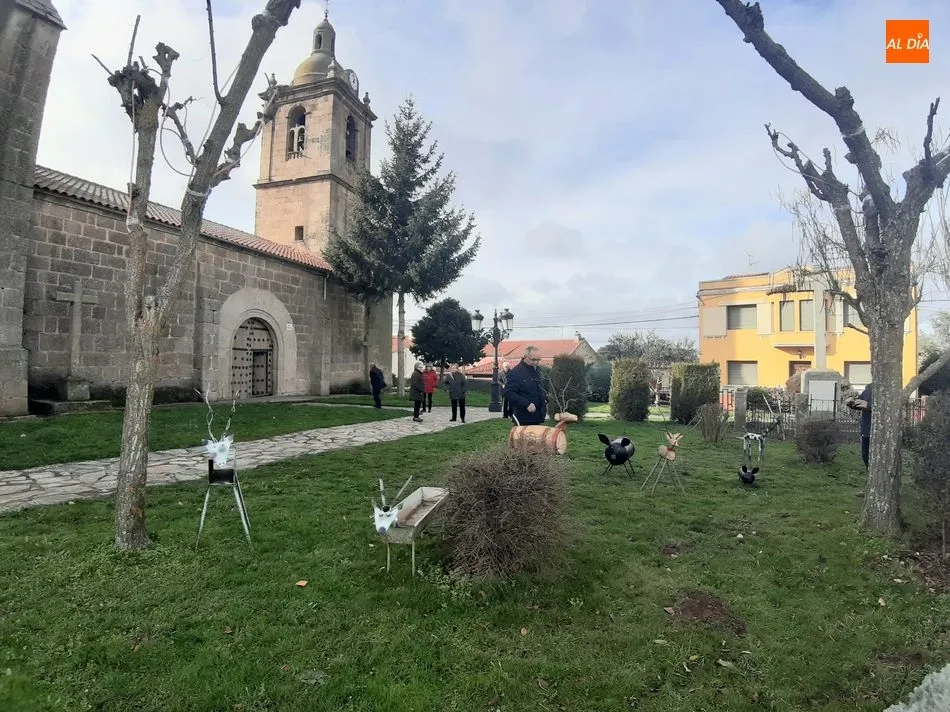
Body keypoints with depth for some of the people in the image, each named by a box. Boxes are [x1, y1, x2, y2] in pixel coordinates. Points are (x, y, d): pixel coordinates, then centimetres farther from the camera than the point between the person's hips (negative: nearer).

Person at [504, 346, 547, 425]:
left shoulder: (537, 370, 14)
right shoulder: (515, 372, -13)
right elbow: (509, 392, -20)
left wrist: (545, 398, 9)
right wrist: (526, 404, -26)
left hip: (537, 416, 8)